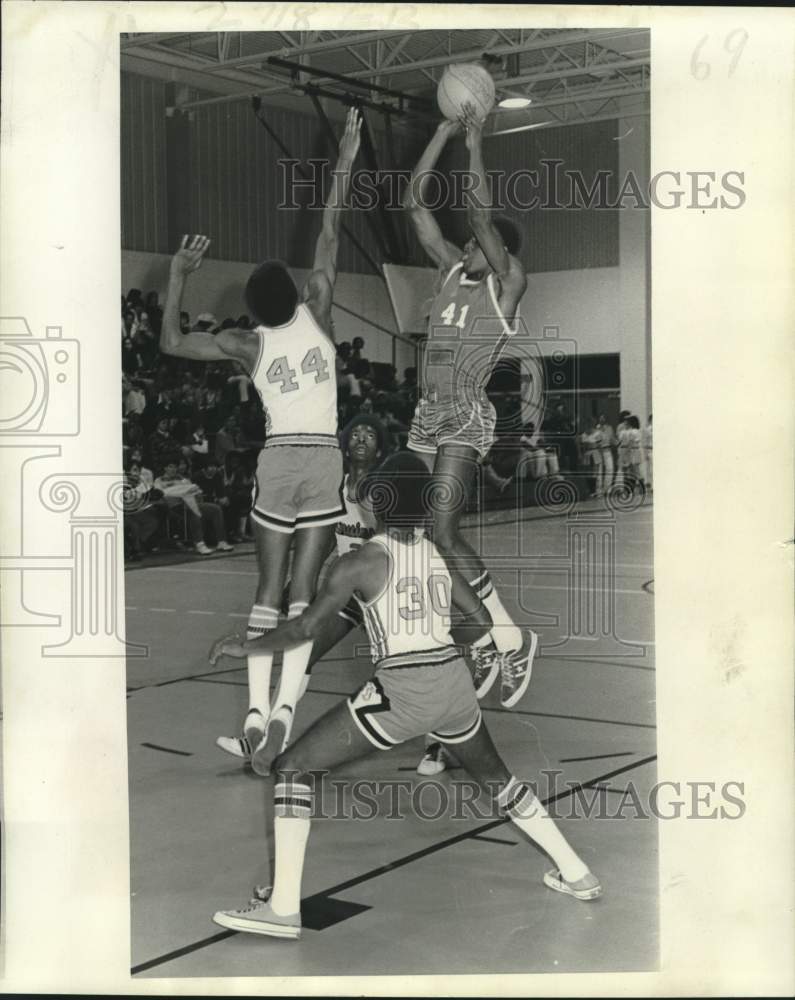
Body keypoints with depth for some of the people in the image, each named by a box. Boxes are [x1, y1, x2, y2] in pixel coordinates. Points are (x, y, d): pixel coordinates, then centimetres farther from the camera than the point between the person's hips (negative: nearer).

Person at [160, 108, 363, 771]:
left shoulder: (248, 343, 1)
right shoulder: (317, 314, -1)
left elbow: (172, 343, 5)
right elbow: (329, 237, 1)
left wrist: (178, 278, 12)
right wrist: (344, 163, 4)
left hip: (276, 462, 1)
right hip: (325, 462, -1)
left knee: (269, 588, 7)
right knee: (304, 589, -2)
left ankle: (257, 705, 0)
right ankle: (285, 703, -12)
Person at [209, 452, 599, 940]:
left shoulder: (362, 562, -6)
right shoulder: (440, 556, 10)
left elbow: (305, 628, -7)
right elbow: (483, 623, 13)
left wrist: (245, 647, 7)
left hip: (400, 691, -6)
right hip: (454, 682, 6)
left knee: (292, 767, 5)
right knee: (498, 777, 31)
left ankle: (283, 906, -1)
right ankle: (577, 873, 37)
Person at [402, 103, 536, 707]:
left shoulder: (508, 284, -3)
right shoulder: (453, 269, 14)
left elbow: (481, 215, -16)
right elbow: (413, 203, 11)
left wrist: (476, 148, -9)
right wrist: (444, 134, 7)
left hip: (469, 417, -8)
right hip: (428, 414, 8)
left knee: (442, 531, -18)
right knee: (427, 533, 5)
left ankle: (508, 637, -7)